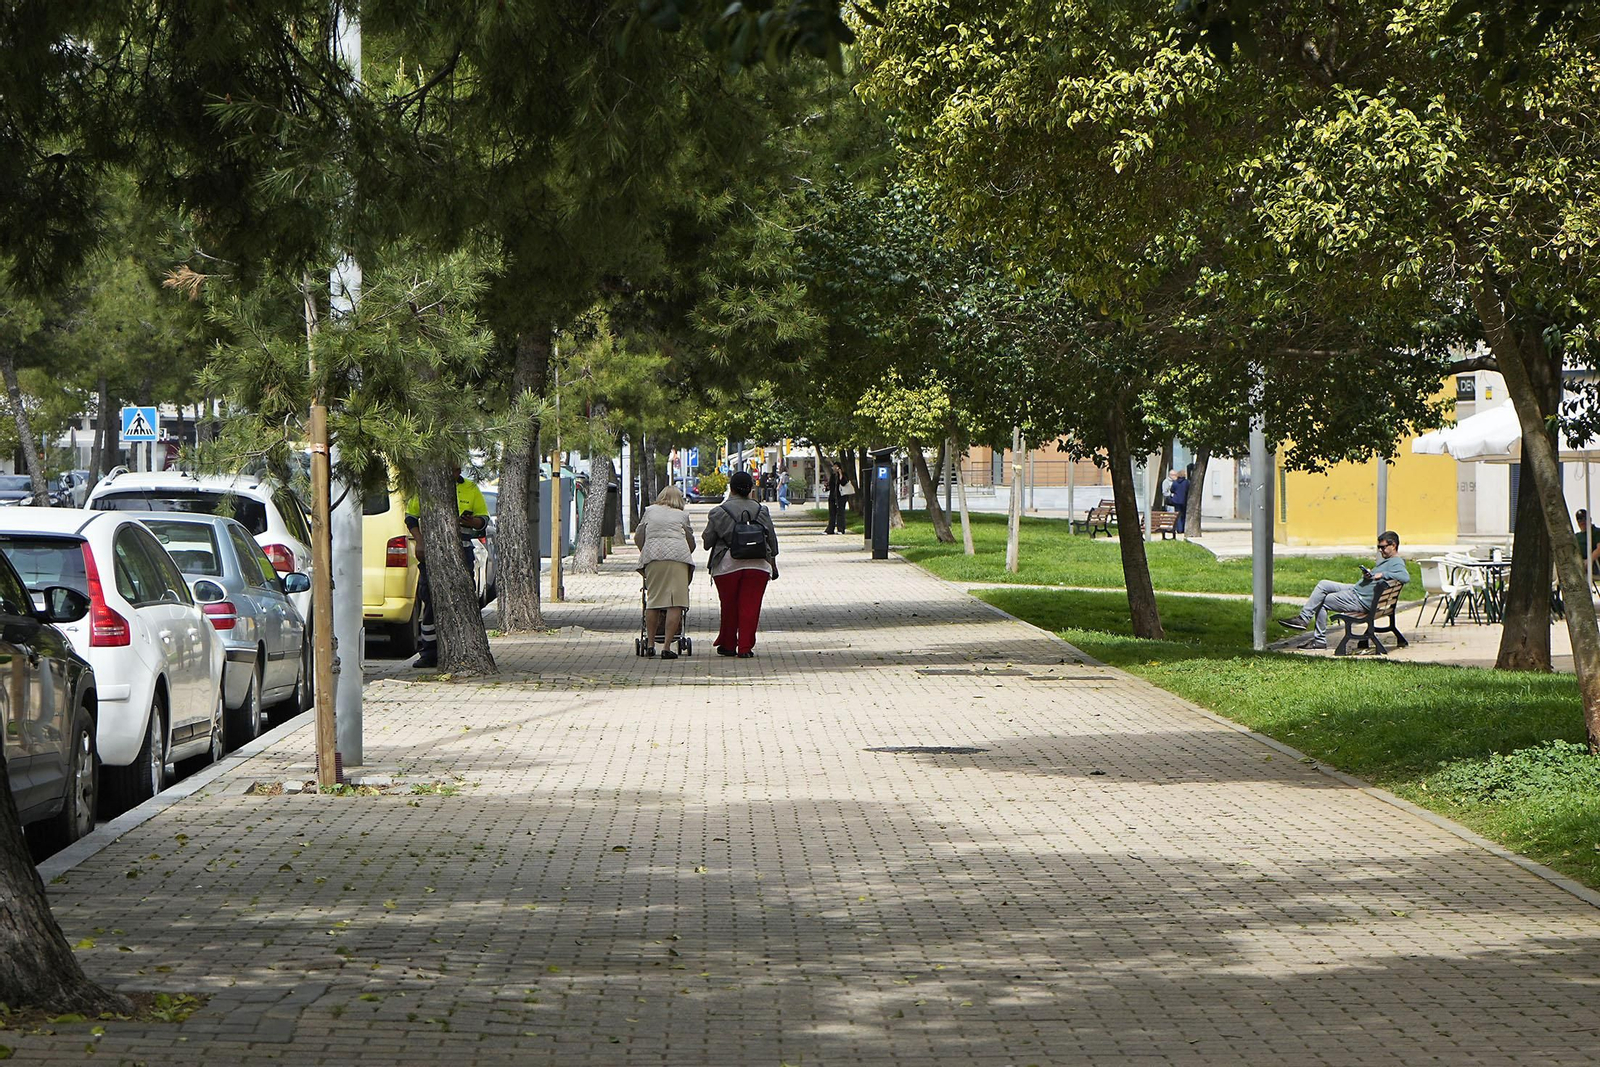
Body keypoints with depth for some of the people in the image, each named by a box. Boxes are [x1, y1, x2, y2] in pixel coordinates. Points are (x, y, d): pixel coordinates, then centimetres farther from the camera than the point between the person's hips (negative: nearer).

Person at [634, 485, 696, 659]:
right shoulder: (682, 515, 17)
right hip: (678, 556, -2)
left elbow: (638, 537, 20)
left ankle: (651, 644, 13)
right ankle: (667, 646, -10)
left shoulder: (649, 511, 20)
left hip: (653, 556, 2)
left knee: (653, 600, 11)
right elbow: (691, 542, 21)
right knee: (675, 602, -4)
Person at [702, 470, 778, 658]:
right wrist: (773, 565, 23)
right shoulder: (761, 511, 4)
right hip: (757, 565, 1)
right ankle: (745, 647, -1)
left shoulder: (718, 512, -4)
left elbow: (707, 541, 0)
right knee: (750, 606, 3)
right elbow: (772, 541, 11)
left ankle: (727, 645, 21)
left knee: (729, 607, 11)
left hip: (727, 565, -1)